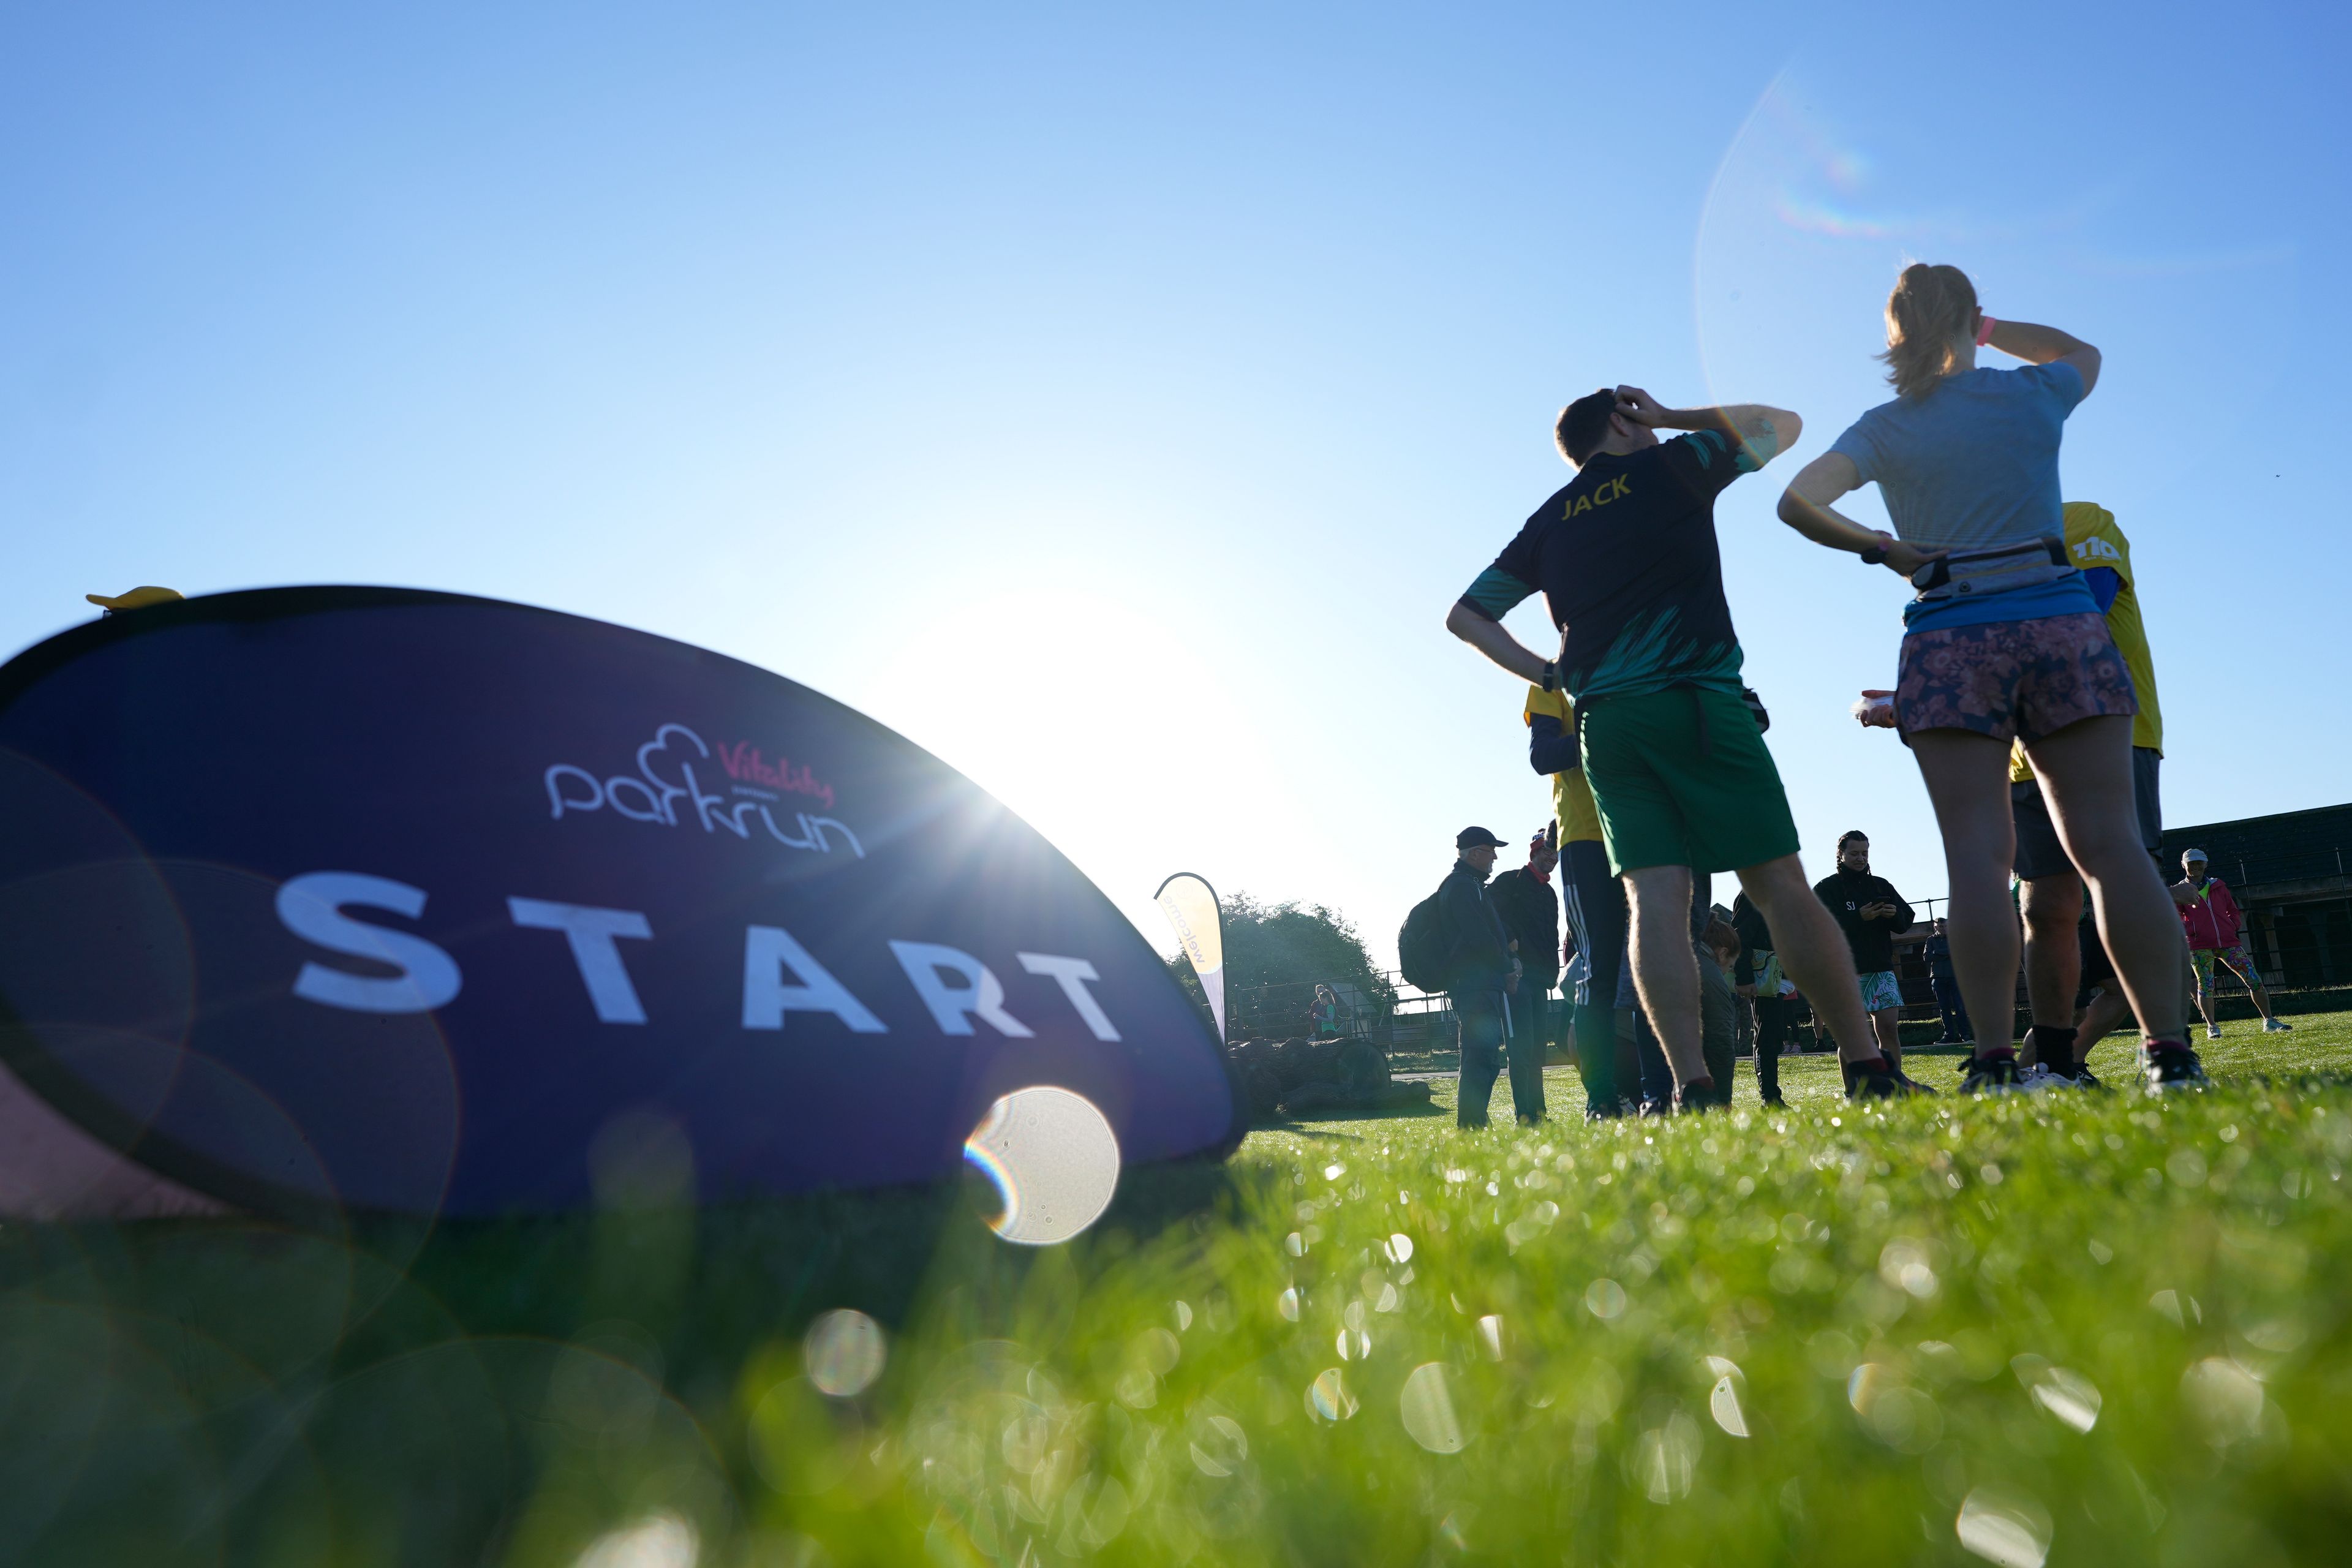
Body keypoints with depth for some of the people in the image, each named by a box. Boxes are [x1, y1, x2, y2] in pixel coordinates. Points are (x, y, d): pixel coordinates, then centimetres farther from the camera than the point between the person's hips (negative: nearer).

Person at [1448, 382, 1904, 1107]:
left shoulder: (1549, 520, 19)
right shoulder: (1671, 467, 9)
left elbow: (1464, 616, 18)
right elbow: (1781, 423, 23)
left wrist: (1547, 675, 14)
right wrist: (1670, 416, 26)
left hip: (1603, 721, 4)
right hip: (1697, 702, -3)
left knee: (1656, 897, -4)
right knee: (1780, 885, -1)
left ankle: (1693, 1085, -11)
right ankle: (1868, 1069, 2)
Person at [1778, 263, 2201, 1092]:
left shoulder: (1883, 428, 5)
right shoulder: (2034, 394, 11)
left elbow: (1797, 502, -10)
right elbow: (2083, 352, 35)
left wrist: (1884, 549, 2)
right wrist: (1986, 329, 35)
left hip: (1949, 644, -1)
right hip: (2061, 625, 1)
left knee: (1978, 855, -5)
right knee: (2109, 843, 0)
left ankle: (1995, 1061, -7)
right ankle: (2170, 1051, 0)